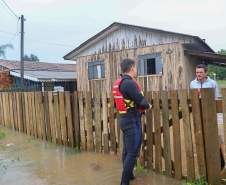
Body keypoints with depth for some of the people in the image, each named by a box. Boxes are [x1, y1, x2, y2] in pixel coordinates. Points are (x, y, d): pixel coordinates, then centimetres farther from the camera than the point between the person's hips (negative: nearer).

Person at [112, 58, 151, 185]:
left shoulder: (119, 83, 10)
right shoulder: (130, 83, -19)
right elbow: (141, 100, -19)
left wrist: (142, 106, 12)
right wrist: (148, 105, 1)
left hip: (124, 118, 10)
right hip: (132, 120, -10)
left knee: (127, 150, 19)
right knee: (132, 152, -4)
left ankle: (128, 175, 32)